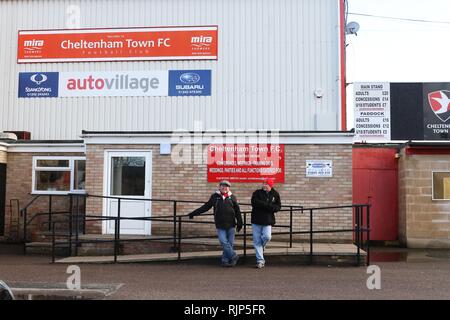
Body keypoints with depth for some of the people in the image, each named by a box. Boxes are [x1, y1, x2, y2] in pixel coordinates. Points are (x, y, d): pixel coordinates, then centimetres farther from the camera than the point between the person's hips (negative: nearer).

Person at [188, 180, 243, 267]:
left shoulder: (232, 197, 7)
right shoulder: (215, 197, 6)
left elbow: (237, 211, 11)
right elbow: (206, 207, 13)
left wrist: (239, 223, 8)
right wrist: (194, 213, 13)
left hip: (230, 224, 1)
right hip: (220, 225, -1)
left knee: (230, 243, 4)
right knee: (224, 242, -11)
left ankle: (225, 260, 15)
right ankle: (234, 257, 4)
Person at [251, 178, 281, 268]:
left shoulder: (275, 195, 6)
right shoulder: (257, 193, 2)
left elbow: (278, 207, 2)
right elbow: (254, 202, -15)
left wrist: (264, 205, -14)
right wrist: (268, 205, -17)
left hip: (268, 221, 0)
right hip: (256, 220, 0)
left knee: (267, 237, -17)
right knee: (257, 241, 0)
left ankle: (261, 247, 18)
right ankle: (260, 260, 9)